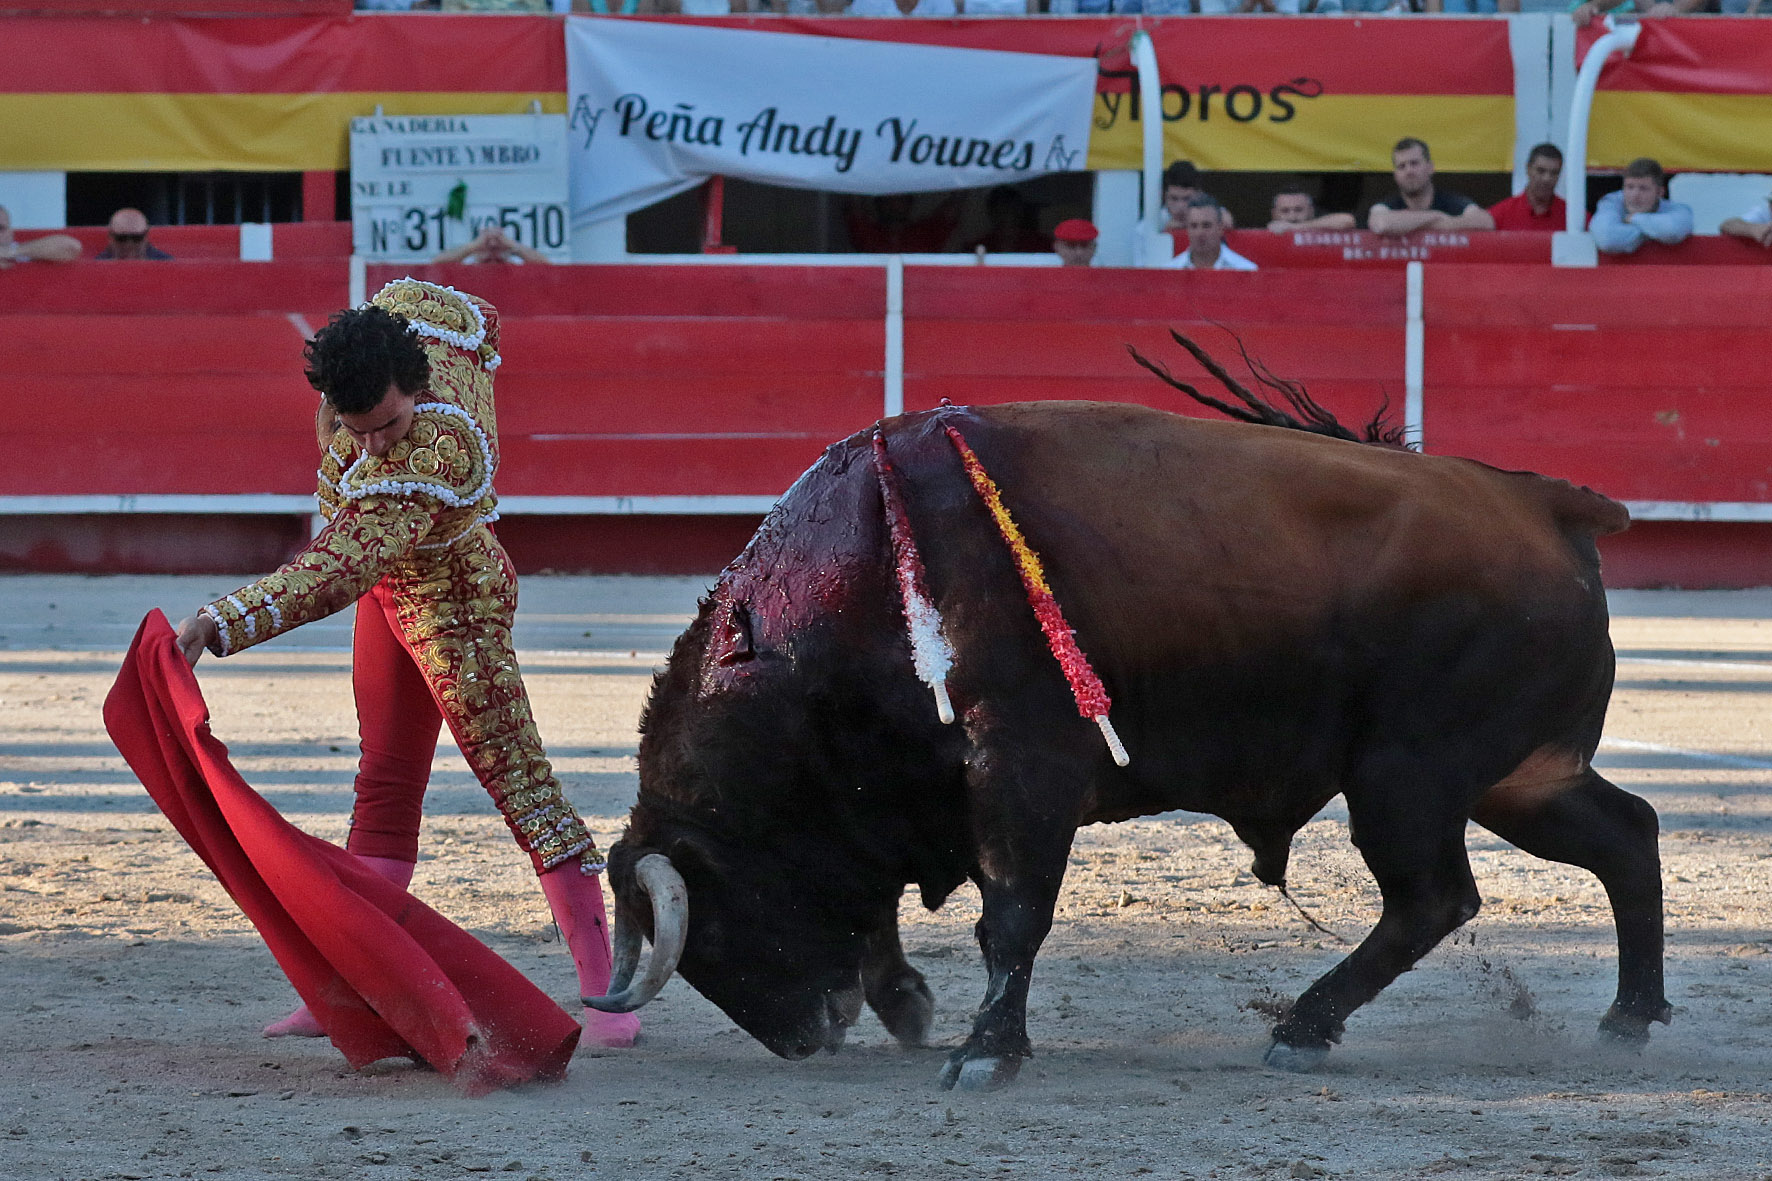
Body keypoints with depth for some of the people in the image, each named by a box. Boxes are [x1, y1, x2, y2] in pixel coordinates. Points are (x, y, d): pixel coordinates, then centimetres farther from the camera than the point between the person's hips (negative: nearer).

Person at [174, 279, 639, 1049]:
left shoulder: (426, 467, -41)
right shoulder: (409, 305, -19)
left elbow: (333, 575, -49)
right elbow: (483, 321, 6)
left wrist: (219, 626, -57)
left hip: (449, 606, -10)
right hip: (393, 590, 10)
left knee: (519, 782, -9)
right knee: (383, 786, 14)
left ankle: (604, 992, -7)